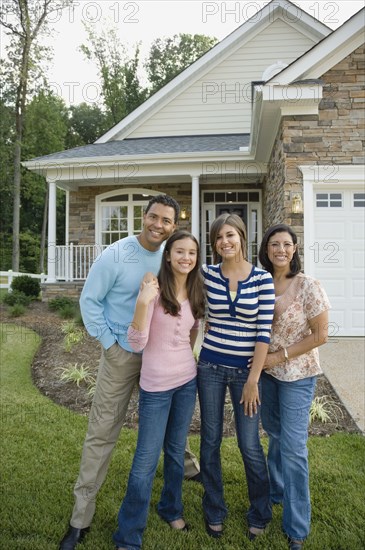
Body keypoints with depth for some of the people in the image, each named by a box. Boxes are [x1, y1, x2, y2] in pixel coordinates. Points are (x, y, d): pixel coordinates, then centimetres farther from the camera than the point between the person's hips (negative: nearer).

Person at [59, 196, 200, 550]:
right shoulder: (115, 255, -16)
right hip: (123, 353, -4)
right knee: (102, 432, 2)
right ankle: (81, 516, 17)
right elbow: (89, 301, -10)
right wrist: (110, 342, -11)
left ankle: (189, 467, 51)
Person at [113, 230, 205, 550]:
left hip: (187, 381, 5)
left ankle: (171, 509, 44)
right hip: (156, 385, -5)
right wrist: (142, 303, -31)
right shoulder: (154, 290, -15)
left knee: (176, 451, 21)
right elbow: (137, 343, -20)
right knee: (147, 460, 2)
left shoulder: (195, 293, 2)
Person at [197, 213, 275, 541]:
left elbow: (264, 332, -9)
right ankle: (214, 512, 36)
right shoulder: (207, 275, -4)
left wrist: (253, 379, -10)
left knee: (250, 445, 6)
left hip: (247, 369, -1)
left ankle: (260, 515, 34)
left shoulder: (262, 278, -8)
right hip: (211, 367, 2)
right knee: (210, 440, 12)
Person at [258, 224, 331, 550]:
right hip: (266, 371, 5)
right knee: (275, 435, 20)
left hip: (297, 374, -4)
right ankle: (276, 492, 44)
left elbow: (320, 335, -14)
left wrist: (281, 356, -17)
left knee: (293, 447, -1)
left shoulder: (308, 286, -16)